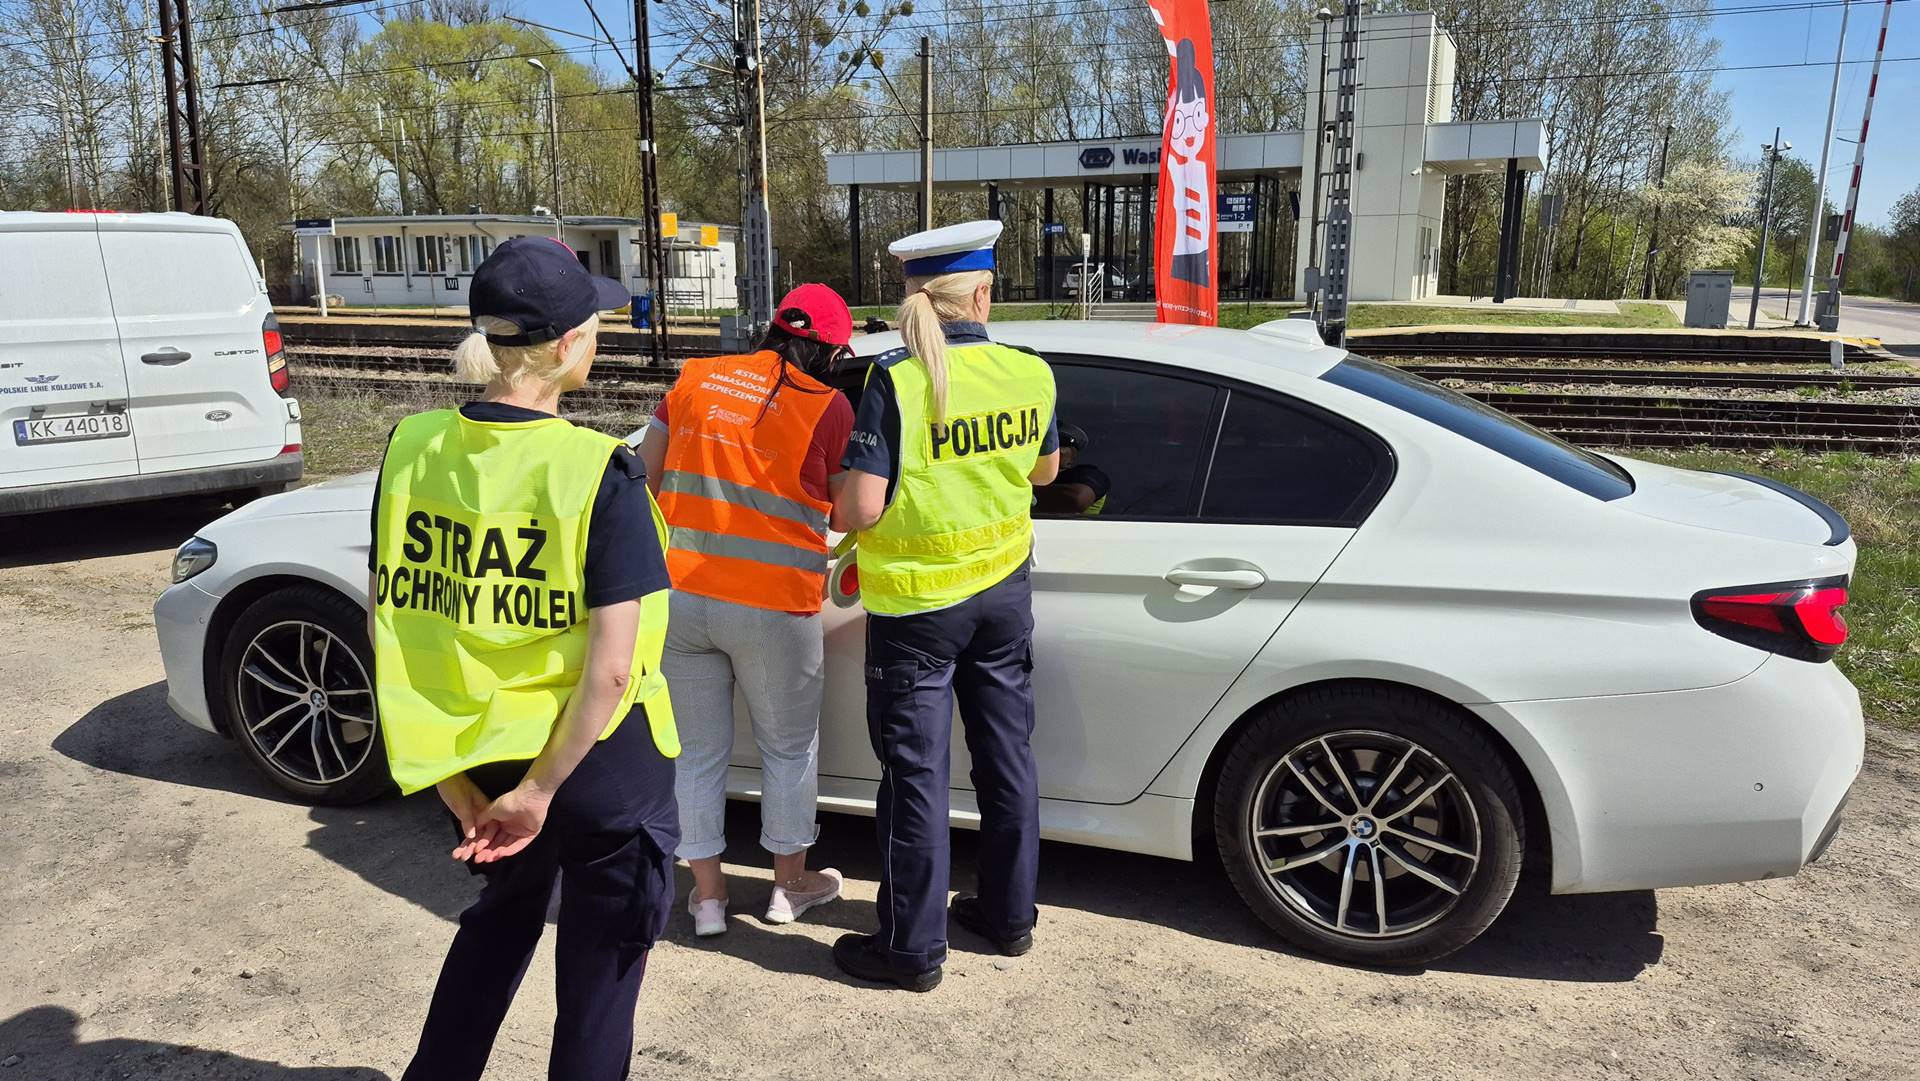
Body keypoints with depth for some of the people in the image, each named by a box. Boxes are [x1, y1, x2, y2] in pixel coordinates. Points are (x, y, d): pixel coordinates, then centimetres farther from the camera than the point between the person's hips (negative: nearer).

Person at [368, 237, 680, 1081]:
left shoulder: (414, 448, -5)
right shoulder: (597, 471, -21)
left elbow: (388, 620, 0)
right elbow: (610, 668, -23)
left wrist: (445, 769, 4)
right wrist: (542, 789, -13)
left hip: (482, 749, 5)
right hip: (596, 757, -5)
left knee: (501, 916, 32)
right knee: (601, 961, 17)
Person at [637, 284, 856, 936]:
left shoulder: (696, 378, 4)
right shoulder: (829, 407, -7)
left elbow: (646, 472, 9)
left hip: (679, 595, 3)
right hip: (773, 609, -3)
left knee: (699, 751, 16)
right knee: (788, 748, 18)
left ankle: (707, 895, 28)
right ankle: (790, 885, 33)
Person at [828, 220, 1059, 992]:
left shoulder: (897, 379, -18)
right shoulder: (1029, 373, -4)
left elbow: (862, 507, -21)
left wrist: (833, 515, 1)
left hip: (916, 601, -5)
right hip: (1004, 589, 5)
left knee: (916, 771, 6)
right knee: (1006, 754, 17)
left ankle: (913, 946, 18)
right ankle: (1009, 914, 33)